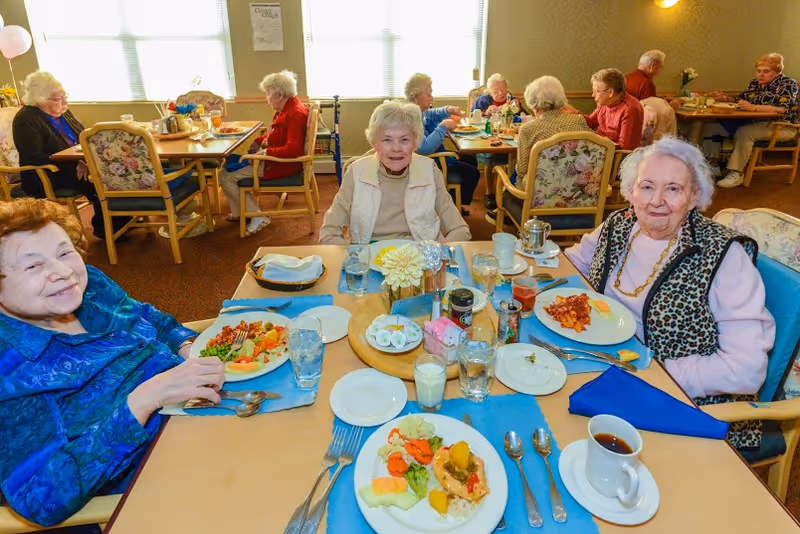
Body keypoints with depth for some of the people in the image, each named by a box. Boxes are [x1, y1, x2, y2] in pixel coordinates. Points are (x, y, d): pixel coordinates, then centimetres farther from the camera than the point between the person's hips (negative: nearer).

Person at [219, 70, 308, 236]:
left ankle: (257, 216, -3)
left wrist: (266, 152, -23)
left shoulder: (296, 113, -22)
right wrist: (260, 141, 7)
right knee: (228, 167, 16)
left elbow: (293, 149, -30)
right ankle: (239, 212, 23)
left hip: (281, 164, -10)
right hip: (273, 158, 10)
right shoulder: (285, 108, 8)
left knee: (226, 177, -8)